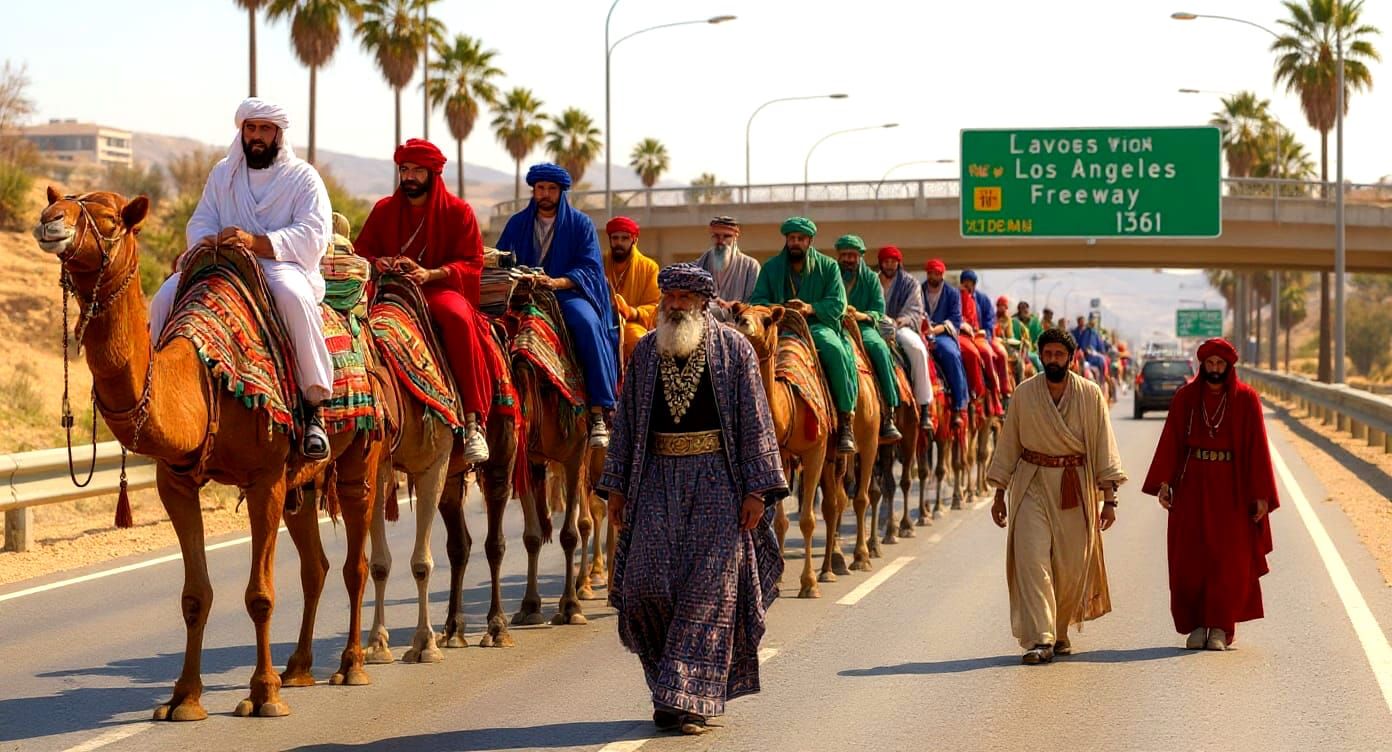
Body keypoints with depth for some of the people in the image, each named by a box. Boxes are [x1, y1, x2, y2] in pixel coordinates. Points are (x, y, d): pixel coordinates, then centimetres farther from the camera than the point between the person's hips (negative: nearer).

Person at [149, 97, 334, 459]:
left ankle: (315, 405, -36)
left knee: (293, 294, -39)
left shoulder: (303, 177, 4)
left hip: (283, 265, -5)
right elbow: (200, 222, 14)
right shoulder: (223, 172, 20)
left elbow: (314, 236, -10)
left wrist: (255, 242, -23)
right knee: (166, 296, -20)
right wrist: (205, 241, -13)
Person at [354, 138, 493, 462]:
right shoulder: (384, 210, 14)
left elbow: (472, 263, 0)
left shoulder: (458, 211, 5)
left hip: (440, 288, -3)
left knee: (458, 317, -37)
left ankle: (474, 421, -36)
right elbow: (360, 253, 13)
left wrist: (430, 274, -16)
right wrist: (380, 264, -11)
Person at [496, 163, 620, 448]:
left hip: (568, 293, -3)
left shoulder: (580, 223, 6)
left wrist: (556, 282, -21)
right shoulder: (518, 222, 14)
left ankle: (599, 412, -32)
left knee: (588, 323, -33)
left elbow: (590, 268, -3)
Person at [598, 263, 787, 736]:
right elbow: (625, 422, 14)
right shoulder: (644, 352, 11)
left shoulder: (733, 349, 2)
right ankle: (670, 684, 11)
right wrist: (615, 485, 8)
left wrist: (757, 490, -6)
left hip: (717, 479, -2)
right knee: (646, 579, -9)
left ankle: (687, 697, -2)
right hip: (658, 478, 3)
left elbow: (755, 421, 0)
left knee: (708, 585, -6)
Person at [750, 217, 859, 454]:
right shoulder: (771, 268, 12)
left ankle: (847, 419, -24)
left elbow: (838, 305, -1)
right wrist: (778, 308, -18)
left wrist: (810, 308, -20)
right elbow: (756, 301, 4)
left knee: (836, 351, -34)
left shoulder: (828, 266, 7)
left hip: (819, 325, -2)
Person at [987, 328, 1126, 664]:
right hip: (1032, 486, 0)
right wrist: (999, 494, 6)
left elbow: (1104, 447, 0)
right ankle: (1039, 640, -15)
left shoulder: (1090, 395, -1)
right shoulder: (1023, 394, 0)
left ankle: (1059, 632, 24)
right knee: (1032, 560, -13)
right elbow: (1008, 444, 7)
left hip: (1076, 487, 0)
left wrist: (1109, 498, -5)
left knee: (1072, 566, 4)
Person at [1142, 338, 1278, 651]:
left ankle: (1220, 627, 7)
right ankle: (1196, 625, 11)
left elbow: (1257, 447, -2)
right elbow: (1170, 441, 0)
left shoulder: (1246, 399, -1)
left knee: (1229, 560, -1)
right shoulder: (1185, 397, 3)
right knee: (1191, 560, 1)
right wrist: (1163, 483, -9)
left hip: (1231, 489, -1)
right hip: (1192, 487, 1)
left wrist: (1261, 495, -6)